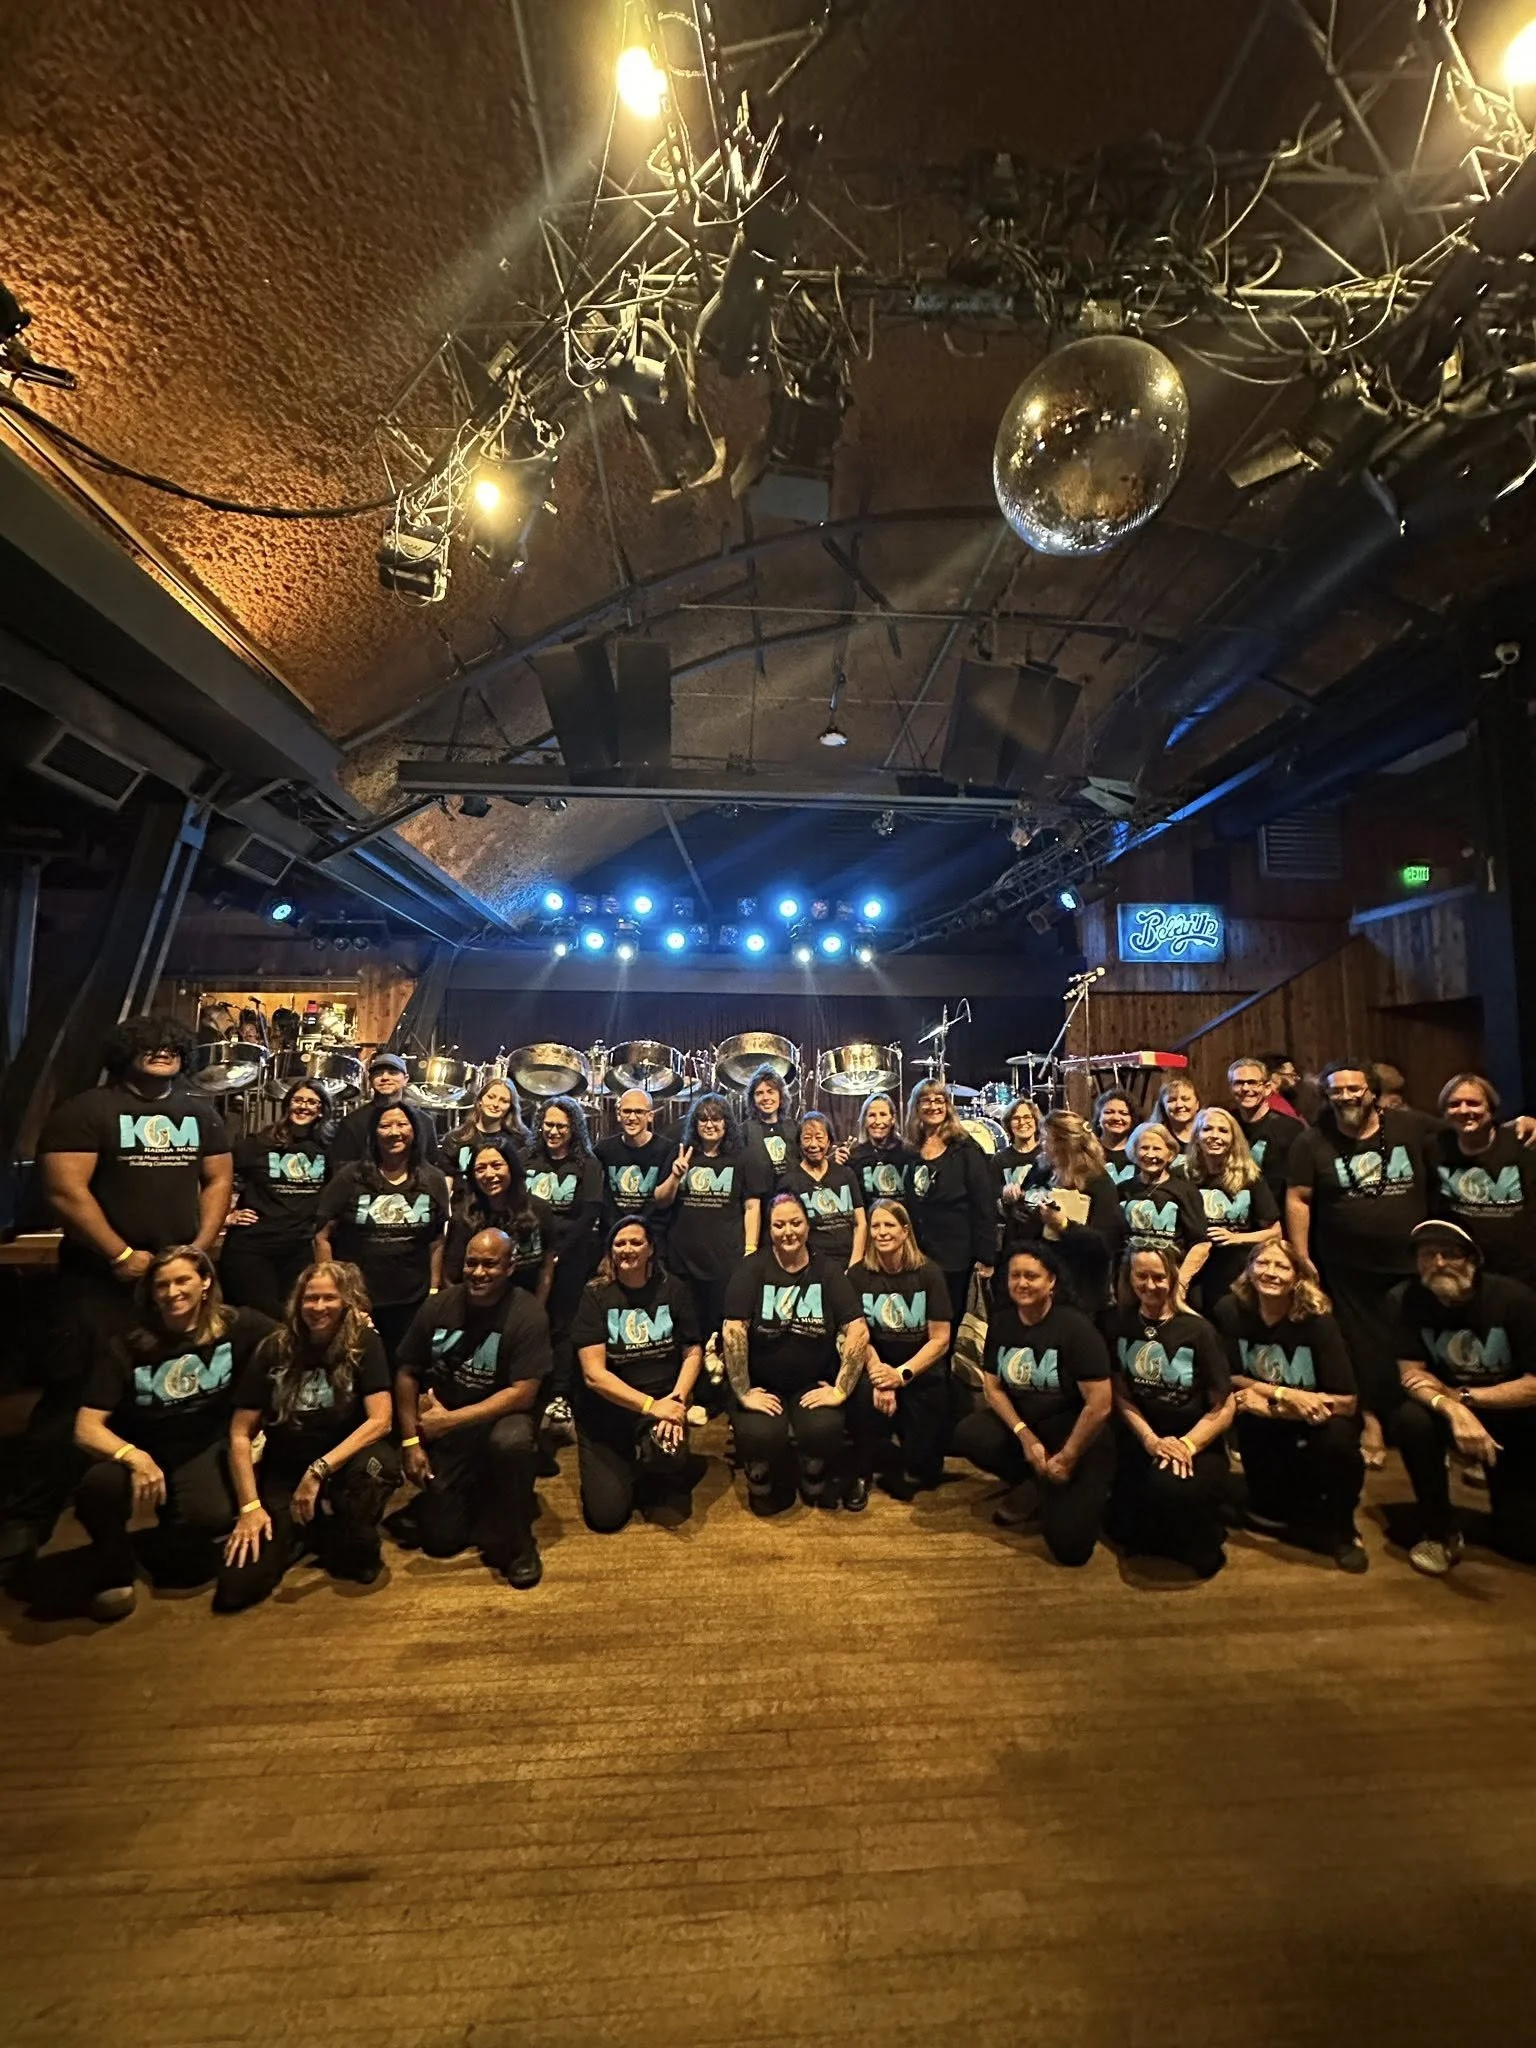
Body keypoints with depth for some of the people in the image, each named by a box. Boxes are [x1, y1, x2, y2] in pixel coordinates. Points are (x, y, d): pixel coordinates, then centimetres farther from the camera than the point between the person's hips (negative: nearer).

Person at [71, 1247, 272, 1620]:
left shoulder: (236, 1326, -13)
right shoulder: (123, 1346, -13)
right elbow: (86, 1428, -17)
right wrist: (136, 1459, -36)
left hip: (203, 1449, 0)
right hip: (139, 1451, 0)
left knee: (211, 1517, -29)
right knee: (98, 1488, -34)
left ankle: (163, 1553, 11)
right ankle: (114, 1571, -1)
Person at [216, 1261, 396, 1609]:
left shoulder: (364, 1343, -13)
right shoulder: (273, 1349, -7)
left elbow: (380, 1420, -21)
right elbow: (240, 1434, -4)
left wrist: (319, 1470, -28)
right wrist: (250, 1506, -12)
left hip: (343, 1465, -2)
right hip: (283, 1476, 2)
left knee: (379, 1464, -36)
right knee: (236, 1587, -17)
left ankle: (356, 1548, -4)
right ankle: (305, 1534, 15)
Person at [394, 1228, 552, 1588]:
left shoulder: (527, 1314, -19)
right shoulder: (438, 1306, -7)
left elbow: (523, 1394, -22)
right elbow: (406, 1373, 2)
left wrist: (451, 1419, -23)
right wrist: (411, 1441, -6)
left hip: (499, 1417, -3)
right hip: (441, 1429, 3)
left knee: (510, 1442, -37)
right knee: (440, 1539, -2)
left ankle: (516, 1543, -10)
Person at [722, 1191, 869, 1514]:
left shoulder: (829, 1271, 0)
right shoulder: (751, 1269, -6)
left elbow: (858, 1332, -8)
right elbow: (733, 1331, -15)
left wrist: (840, 1389, -14)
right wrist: (743, 1393, -18)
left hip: (813, 1385, 1)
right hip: (762, 1386, -1)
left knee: (824, 1429, -27)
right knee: (762, 1435, -28)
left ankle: (815, 1485, 8)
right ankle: (763, 1488, 9)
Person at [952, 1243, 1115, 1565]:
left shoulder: (1074, 1326, -19)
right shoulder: (1000, 1320, -3)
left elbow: (1100, 1404, -19)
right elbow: (992, 1387, 1)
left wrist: (1066, 1459, -13)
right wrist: (1025, 1436, -14)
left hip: (1075, 1430, -5)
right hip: (1020, 1420, 5)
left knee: (1069, 1546, -19)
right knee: (966, 1435, -24)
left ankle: (1045, 1487, 14)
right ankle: (1036, 1486, 2)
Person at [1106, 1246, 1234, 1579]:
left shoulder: (1198, 1330, -7)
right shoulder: (1120, 1324, 1)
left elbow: (1223, 1409, -7)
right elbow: (1120, 1395, 1)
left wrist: (1186, 1445, -20)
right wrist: (1151, 1440, -15)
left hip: (1196, 1446, -2)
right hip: (1139, 1441, 3)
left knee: (1171, 1489, -35)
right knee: (1125, 1531, -18)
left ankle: (1201, 1542, 0)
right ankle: (1165, 1534, 18)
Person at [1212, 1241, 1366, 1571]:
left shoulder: (1316, 1319, -20)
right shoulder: (1230, 1311, -17)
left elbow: (1346, 1402, -21)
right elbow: (1228, 1381, -9)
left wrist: (1269, 1404, -24)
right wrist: (1284, 1394, -21)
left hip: (1315, 1423, -2)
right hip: (1267, 1432, 2)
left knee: (1339, 1439, -30)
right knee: (1250, 1421, -26)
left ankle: (1340, 1528, -1)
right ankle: (1279, 1512, 7)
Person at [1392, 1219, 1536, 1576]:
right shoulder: (1408, 1299, -18)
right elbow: (1412, 1376, -19)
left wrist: (1461, 1395, -24)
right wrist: (1455, 1411, -38)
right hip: (1451, 1410, 1)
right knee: (1412, 1418, -33)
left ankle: (1501, 1485, 30)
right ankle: (1443, 1532, -11)